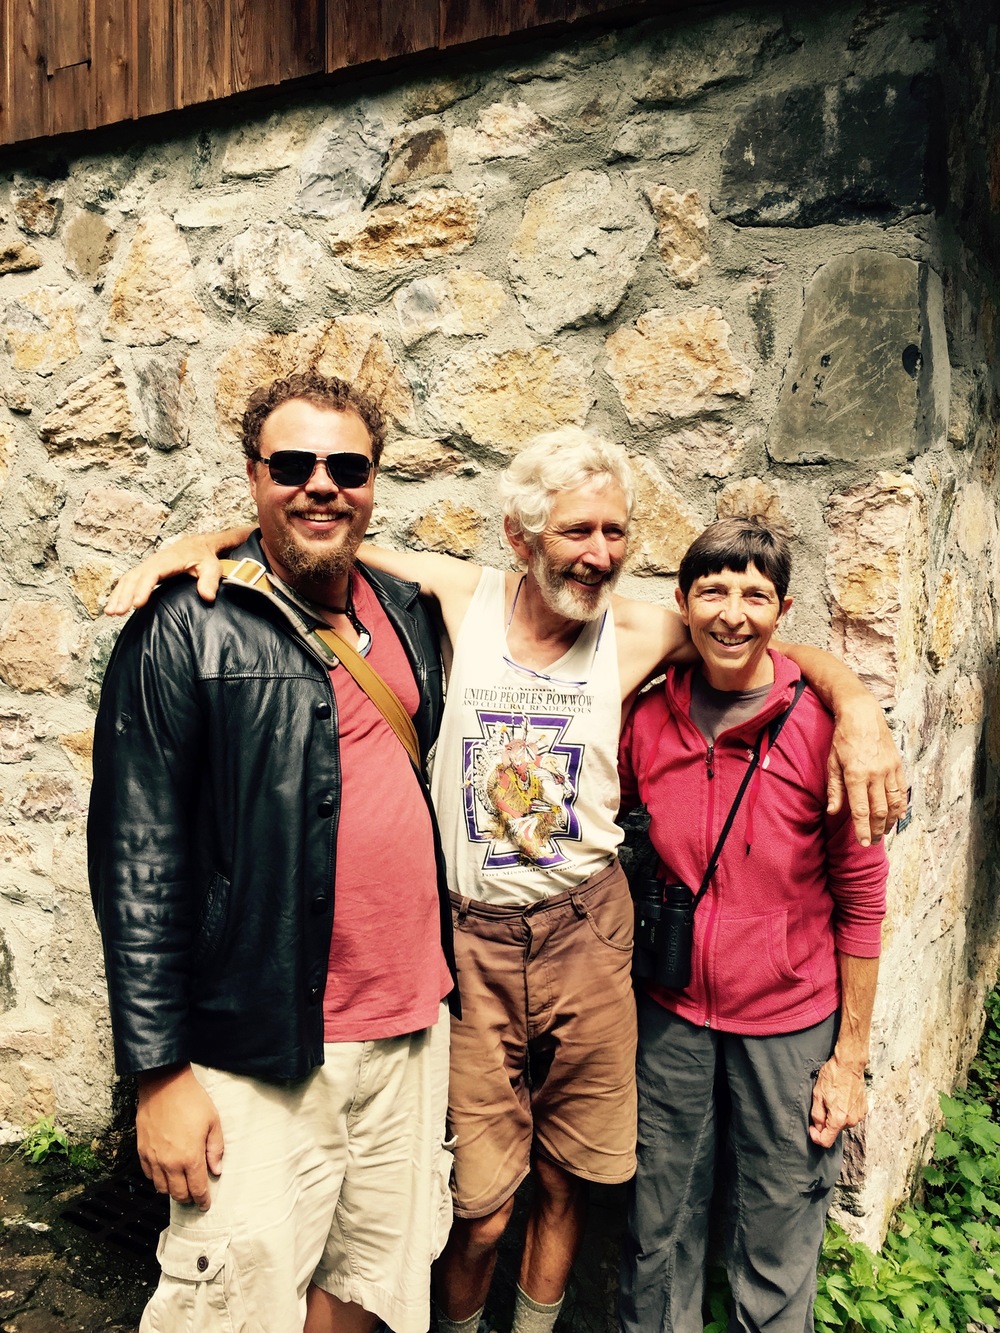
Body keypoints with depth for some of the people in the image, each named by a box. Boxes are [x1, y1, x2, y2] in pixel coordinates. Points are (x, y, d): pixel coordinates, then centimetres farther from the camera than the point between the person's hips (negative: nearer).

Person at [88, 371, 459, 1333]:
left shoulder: (406, 613, 7)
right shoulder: (185, 631, -10)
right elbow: (138, 865, -11)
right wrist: (159, 1070, -11)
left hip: (413, 1029, 6)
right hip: (264, 1047, -5)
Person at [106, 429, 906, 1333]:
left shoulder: (641, 633, -5)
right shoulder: (460, 598, -7)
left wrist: (857, 706, -17)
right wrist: (202, 541, -17)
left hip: (586, 935, 2)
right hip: (471, 940, -1)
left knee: (567, 1182, 17)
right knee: (480, 1209, 6)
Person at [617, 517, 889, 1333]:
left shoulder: (822, 725, -12)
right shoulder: (647, 721, -4)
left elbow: (861, 897, -6)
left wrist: (850, 1054, -4)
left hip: (789, 1024, -2)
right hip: (670, 1018, 2)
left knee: (778, 1258, 14)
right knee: (659, 1236, 17)